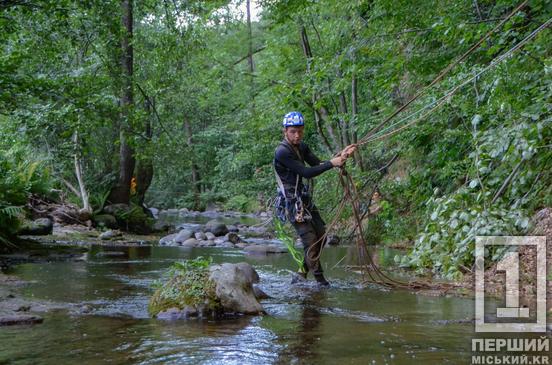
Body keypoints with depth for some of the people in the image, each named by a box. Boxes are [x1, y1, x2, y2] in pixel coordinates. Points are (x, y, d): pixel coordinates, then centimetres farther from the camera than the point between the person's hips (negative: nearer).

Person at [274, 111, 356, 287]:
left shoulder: (302, 147, 7)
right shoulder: (282, 152, -20)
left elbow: (317, 164, 0)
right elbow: (306, 172, -24)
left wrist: (340, 156, -12)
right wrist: (332, 163, -23)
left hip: (305, 198, 9)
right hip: (292, 202, -9)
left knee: (321, 236, 9)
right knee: (310, 241, -11)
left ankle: (301, 274, 20)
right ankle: (321, 281, -2)